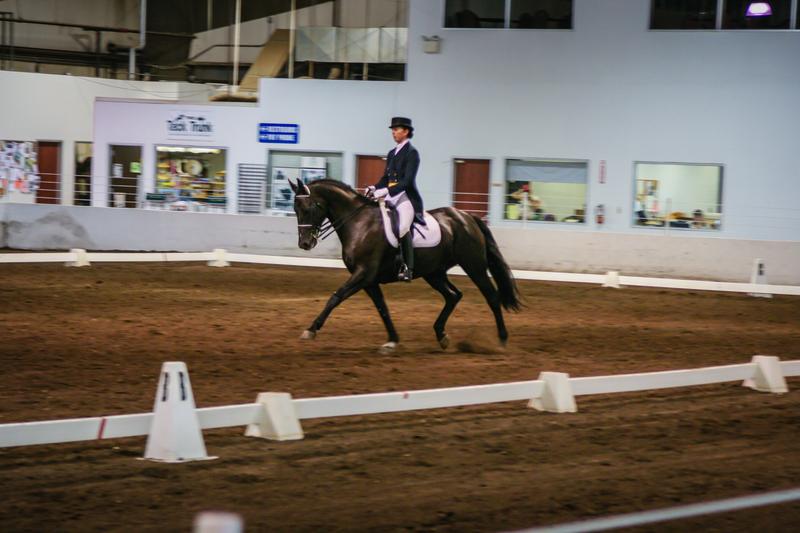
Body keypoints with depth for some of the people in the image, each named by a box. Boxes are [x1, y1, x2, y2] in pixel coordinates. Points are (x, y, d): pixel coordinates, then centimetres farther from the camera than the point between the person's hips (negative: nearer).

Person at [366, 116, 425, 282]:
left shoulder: (412, 153, -5)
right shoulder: (391, 153, 18)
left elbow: (408, 180, -15)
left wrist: (386, 191, -25)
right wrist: (374, 188, -2)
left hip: (406, 197, -9)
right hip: (391, 197, 9)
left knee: (402, 227, -31)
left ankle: (408, 268, -25)